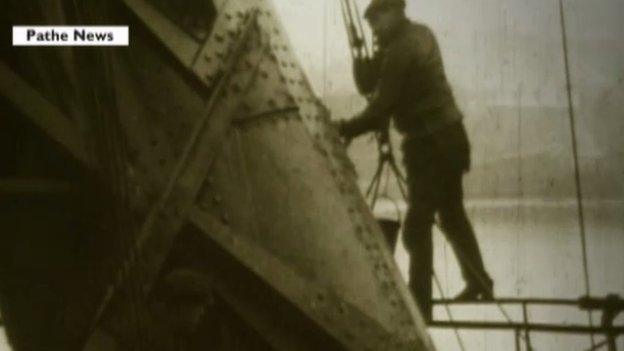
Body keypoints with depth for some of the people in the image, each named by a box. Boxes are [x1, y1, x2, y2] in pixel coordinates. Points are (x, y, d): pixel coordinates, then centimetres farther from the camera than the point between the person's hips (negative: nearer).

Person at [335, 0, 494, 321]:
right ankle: (479, 282, 35)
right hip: (450, 135, 9)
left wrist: (343, 129, -12)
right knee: (452, 213, 22)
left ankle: (420, 303, 0)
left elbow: (380, 111, -19)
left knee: (417, 225, -4)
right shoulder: (421, 34, 9)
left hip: (429, 144, -9)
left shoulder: (401, 49, -18)